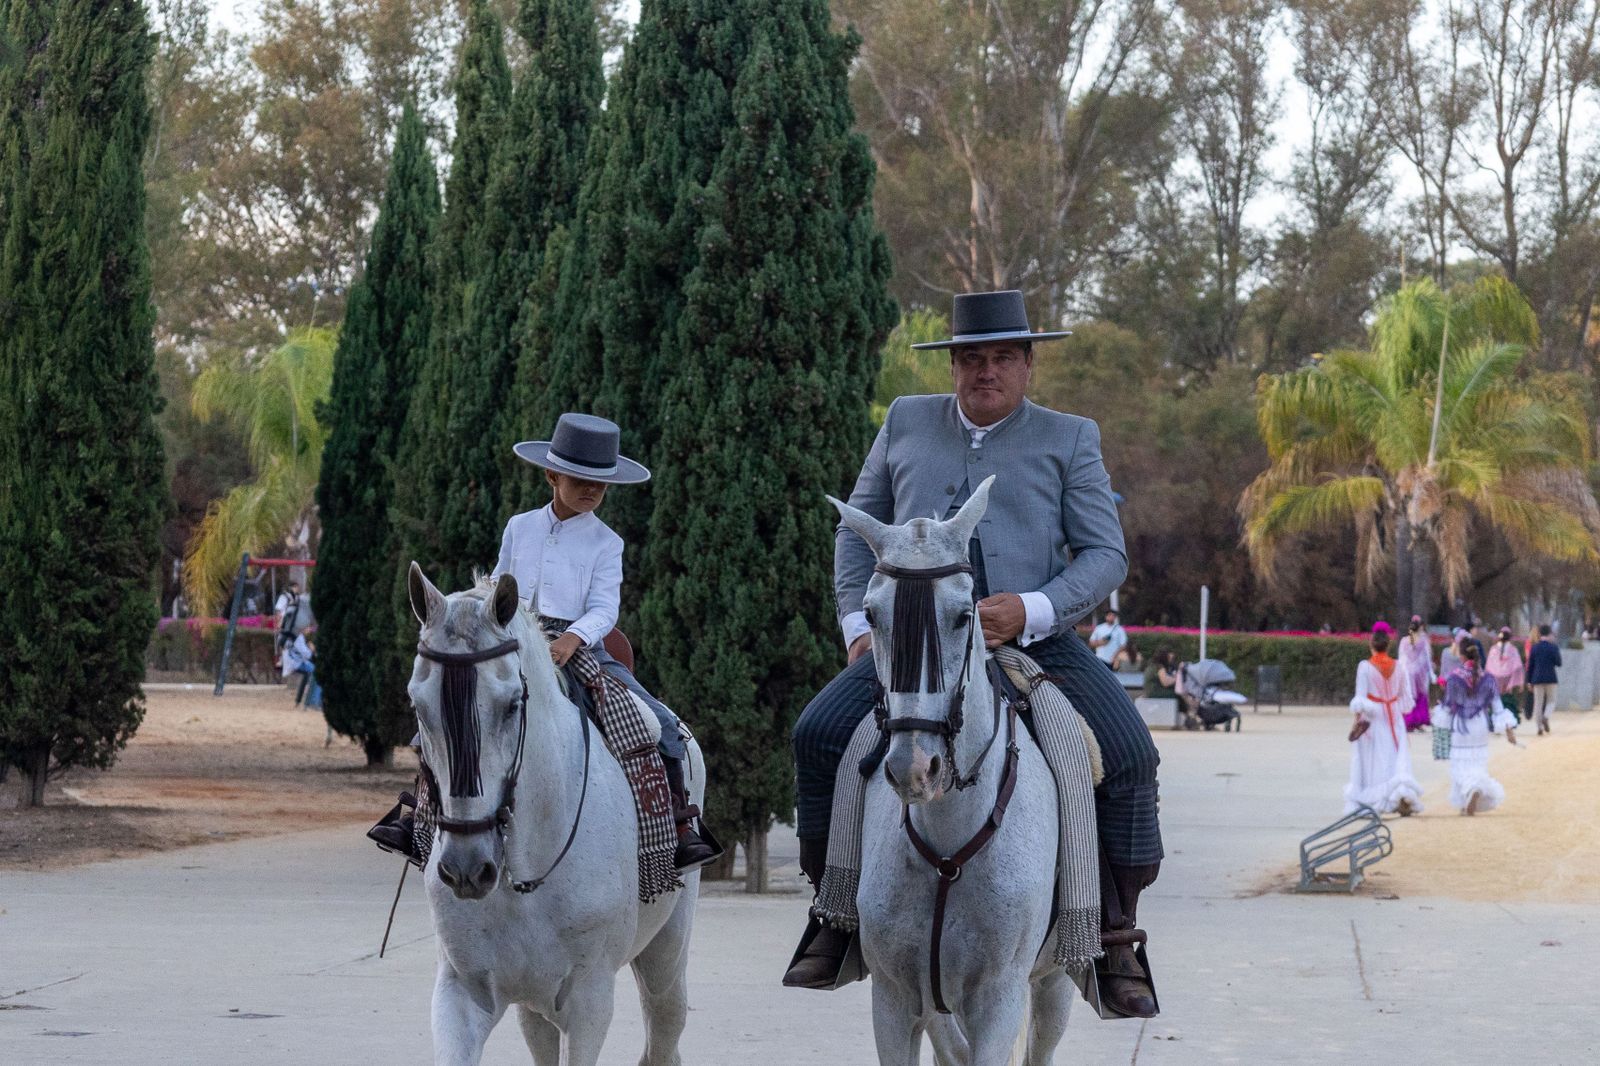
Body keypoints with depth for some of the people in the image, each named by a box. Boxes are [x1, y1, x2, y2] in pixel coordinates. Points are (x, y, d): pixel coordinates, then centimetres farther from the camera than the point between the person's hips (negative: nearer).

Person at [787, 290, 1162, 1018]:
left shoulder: (1068, 440, 7)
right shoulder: (906, 424, 14)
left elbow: (1105, 555, 0)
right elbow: (858, 528, 21)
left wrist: (1030, 609, -17)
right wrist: (858, 622, 6)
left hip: (1035, 640, -1)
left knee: (1129, 755, -22)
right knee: (820, 732, -20)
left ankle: (1115, 943, -10)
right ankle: (834, 913, -7)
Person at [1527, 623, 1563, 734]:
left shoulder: (1534, 647, 1)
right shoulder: (1553, 647, -7)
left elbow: (1530, 665, 3)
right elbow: (1558, 663, -4)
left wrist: (1529, 681, 10)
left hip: (1537, 679, 2)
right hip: (1550, 678, -2)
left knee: (1538, 702, 6)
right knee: (1551, 701, 11)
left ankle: (1539, 726, 2)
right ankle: (1546, 717, -16)